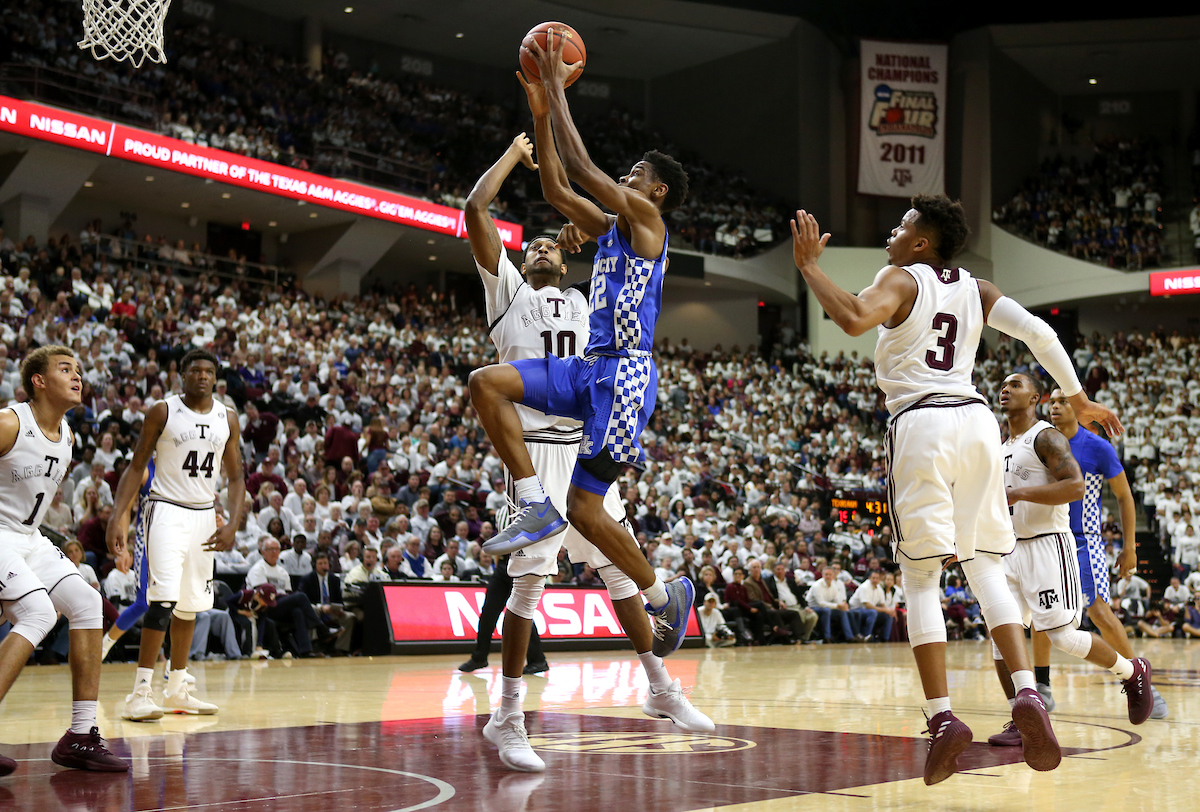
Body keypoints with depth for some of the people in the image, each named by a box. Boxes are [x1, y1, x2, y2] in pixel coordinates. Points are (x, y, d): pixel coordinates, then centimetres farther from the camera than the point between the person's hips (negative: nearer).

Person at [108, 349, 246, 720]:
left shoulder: (227, 419, 6)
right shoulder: (163, 411, -5)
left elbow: (235, 477, 10)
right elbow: (136, 467, -3)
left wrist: (232, 524, -4)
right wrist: (117, 517, -13)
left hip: (205, 515, 5)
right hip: (167, 511, -5)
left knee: (191, 605, 11)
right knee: (164, 598, -18)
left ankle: (177, 689, 23)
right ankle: (140, 693, -16)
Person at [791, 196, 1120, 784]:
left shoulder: (901, 279, 3)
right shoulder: (976, 290, 18)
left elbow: (854, 319, -19)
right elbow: (1038, 332, 7)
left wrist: (809, 265, -8)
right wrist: (1080, 400, 16)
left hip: (921, 424, -5)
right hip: (975, 420, 5)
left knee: (920, 577, 1)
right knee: (985, 567, 11)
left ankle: (942, 718, -9)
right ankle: (1027, 694, -7)